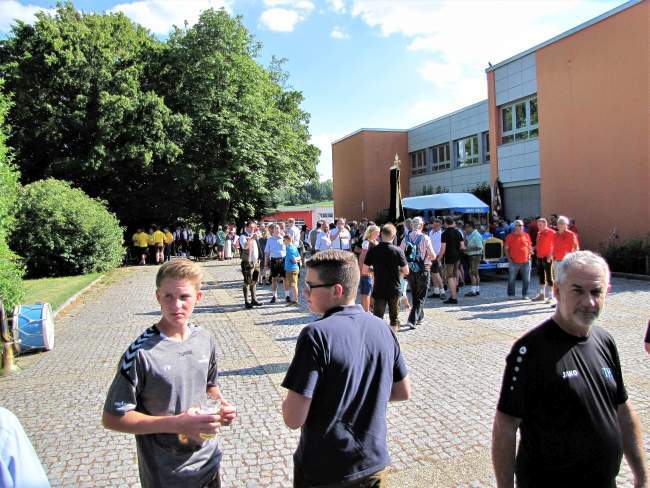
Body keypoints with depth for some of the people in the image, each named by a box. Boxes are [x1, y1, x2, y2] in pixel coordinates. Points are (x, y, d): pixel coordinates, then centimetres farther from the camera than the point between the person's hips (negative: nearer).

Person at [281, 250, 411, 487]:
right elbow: (403, 392, 5)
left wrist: (291, 395, -4)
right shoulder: (382, 329, -6)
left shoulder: (317, 335, -24)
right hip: (374, 465, 4)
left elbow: (293, 419, -24)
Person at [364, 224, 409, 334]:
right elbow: (406, 271, -5)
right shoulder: (398, 251, -10)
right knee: (394, 318, 14)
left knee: (378, 318, 7)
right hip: (394, 289, 0)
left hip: (379, 290, 0)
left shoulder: (373, 250, -7)